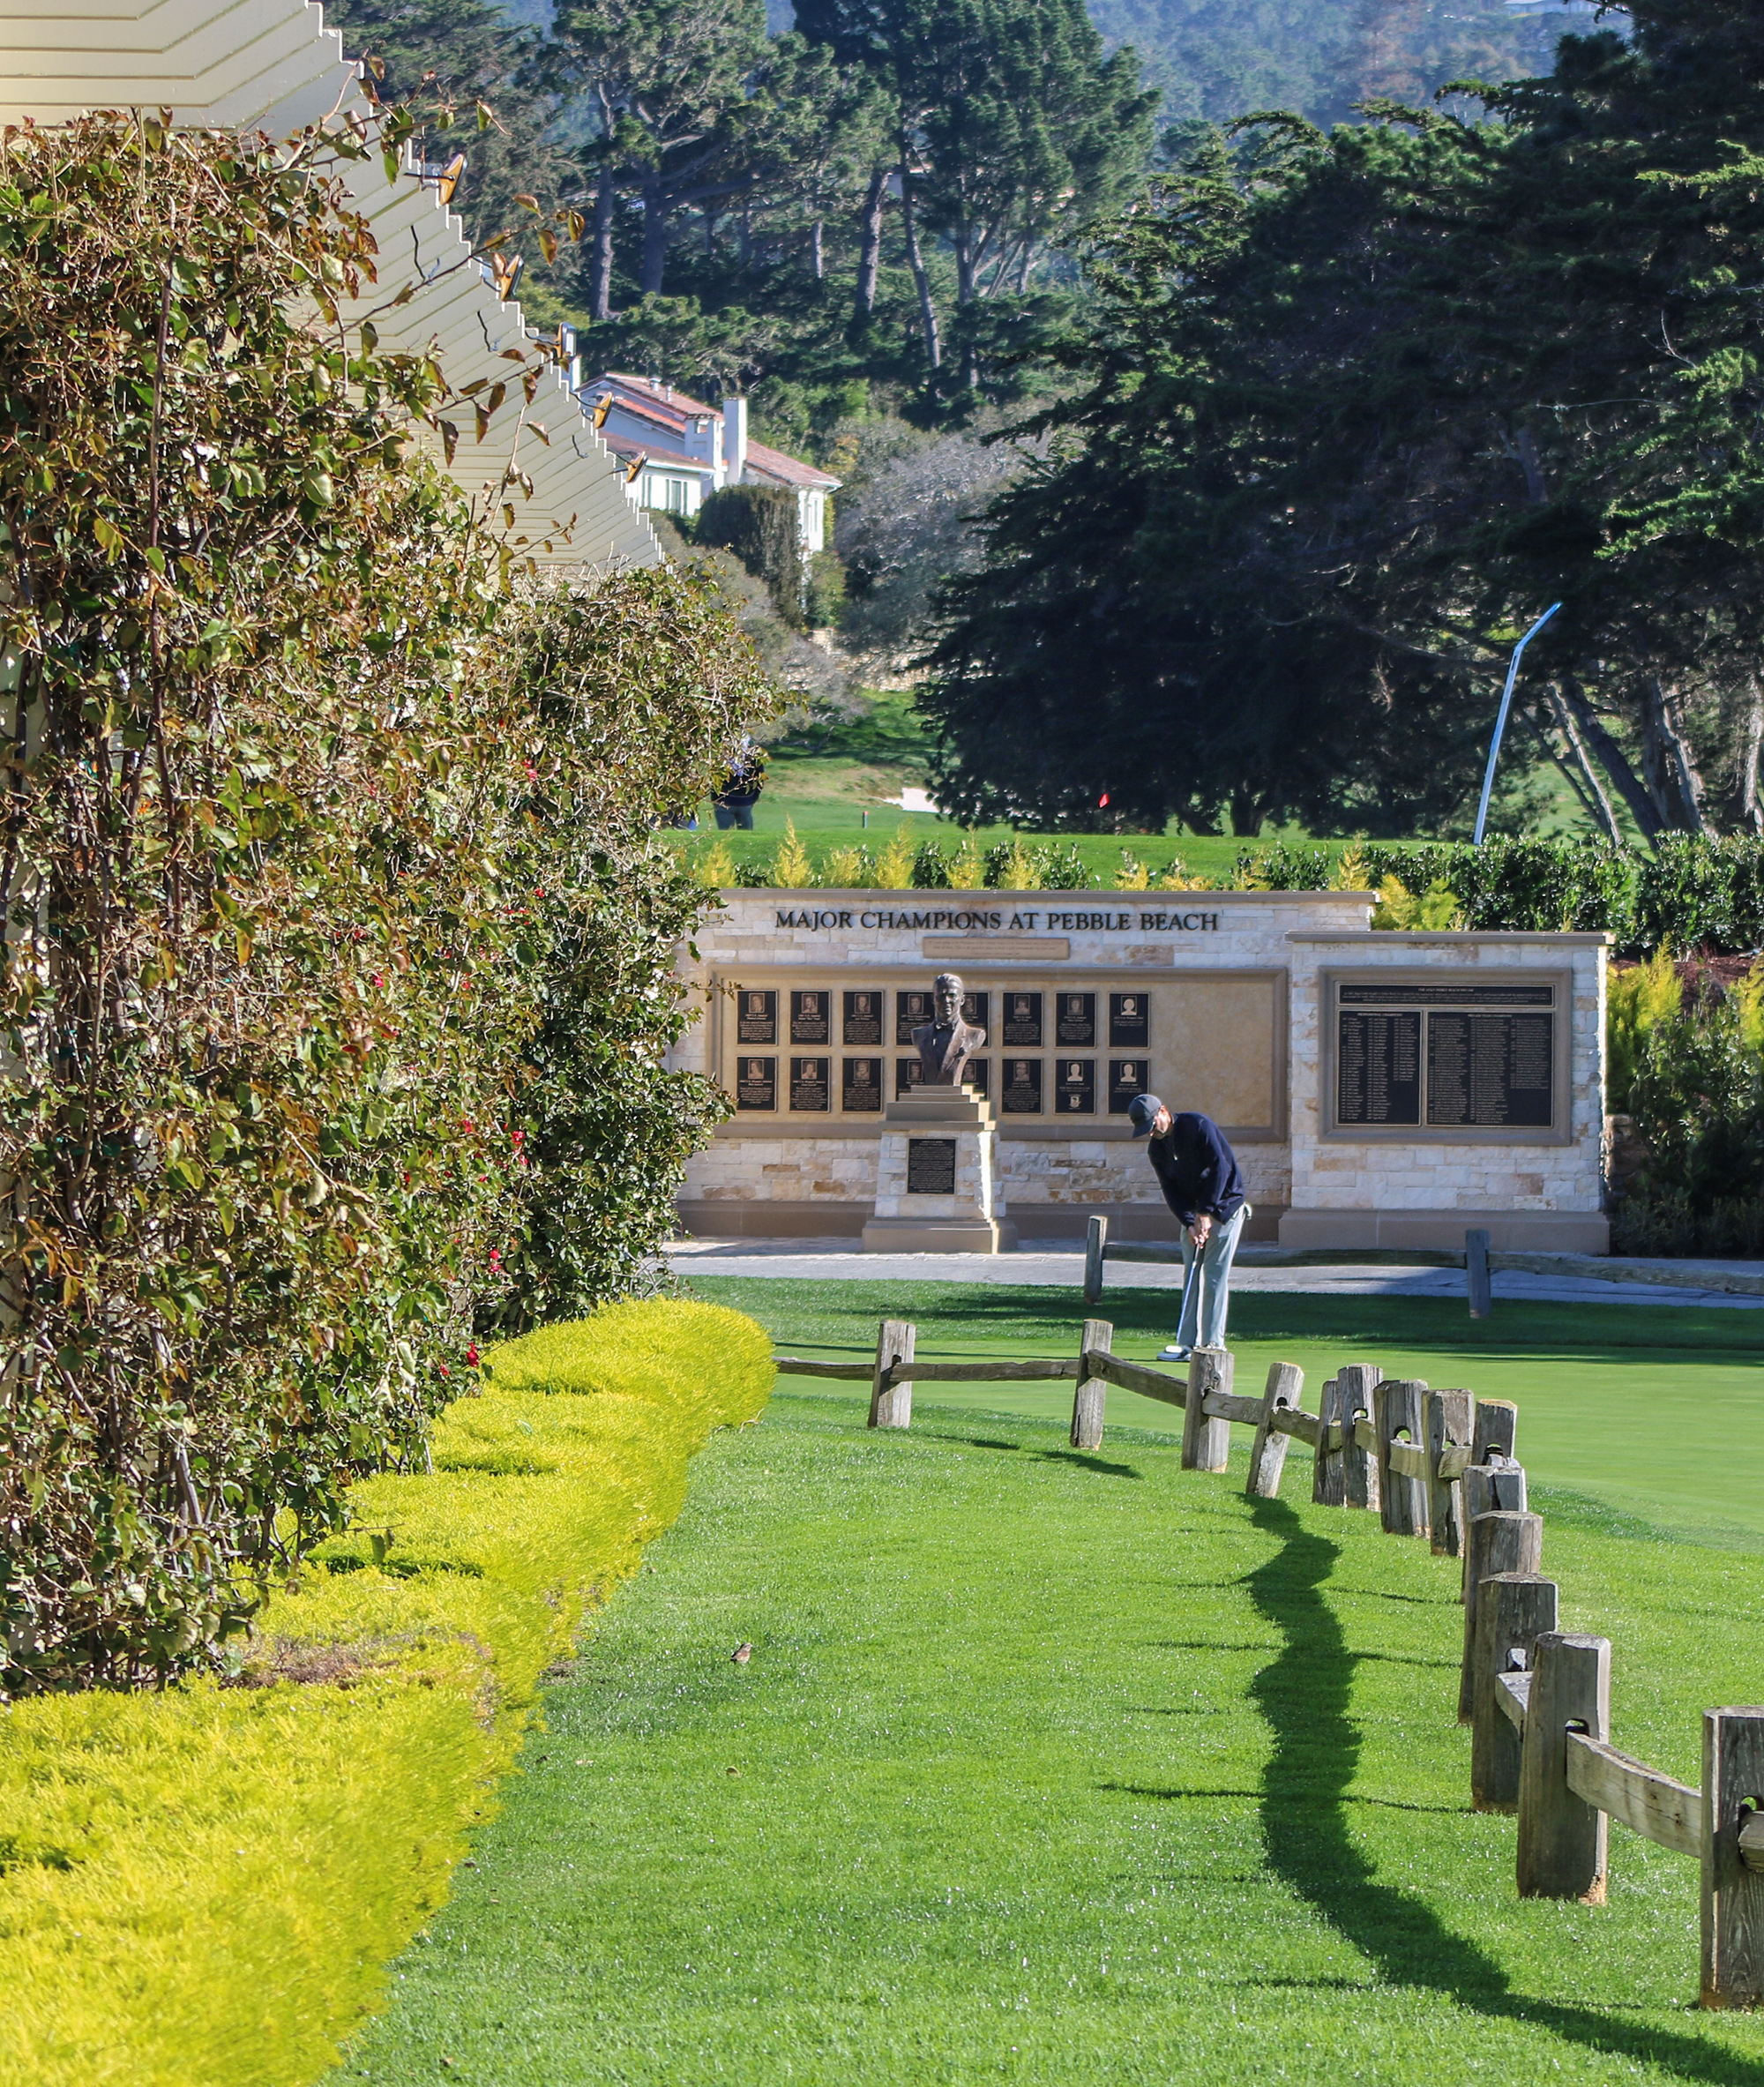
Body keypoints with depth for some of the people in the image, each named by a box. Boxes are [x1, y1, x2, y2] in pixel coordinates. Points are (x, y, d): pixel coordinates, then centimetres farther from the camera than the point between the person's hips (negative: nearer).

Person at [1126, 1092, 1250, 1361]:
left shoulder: (1198, 1125, -16)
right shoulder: (1156, 1149, 3)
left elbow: (1220, 1168, -20)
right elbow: (1170, 1190, -1)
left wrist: (1206, 1213, -20)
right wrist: (1189, 1223, -16)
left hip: (1224, 1206, -7)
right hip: (1193, 1211, 7)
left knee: (1215, 1275, -9)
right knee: (1190, 1275, 2)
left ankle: (1213, 1343, -8)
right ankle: (1188, 1343, 3)